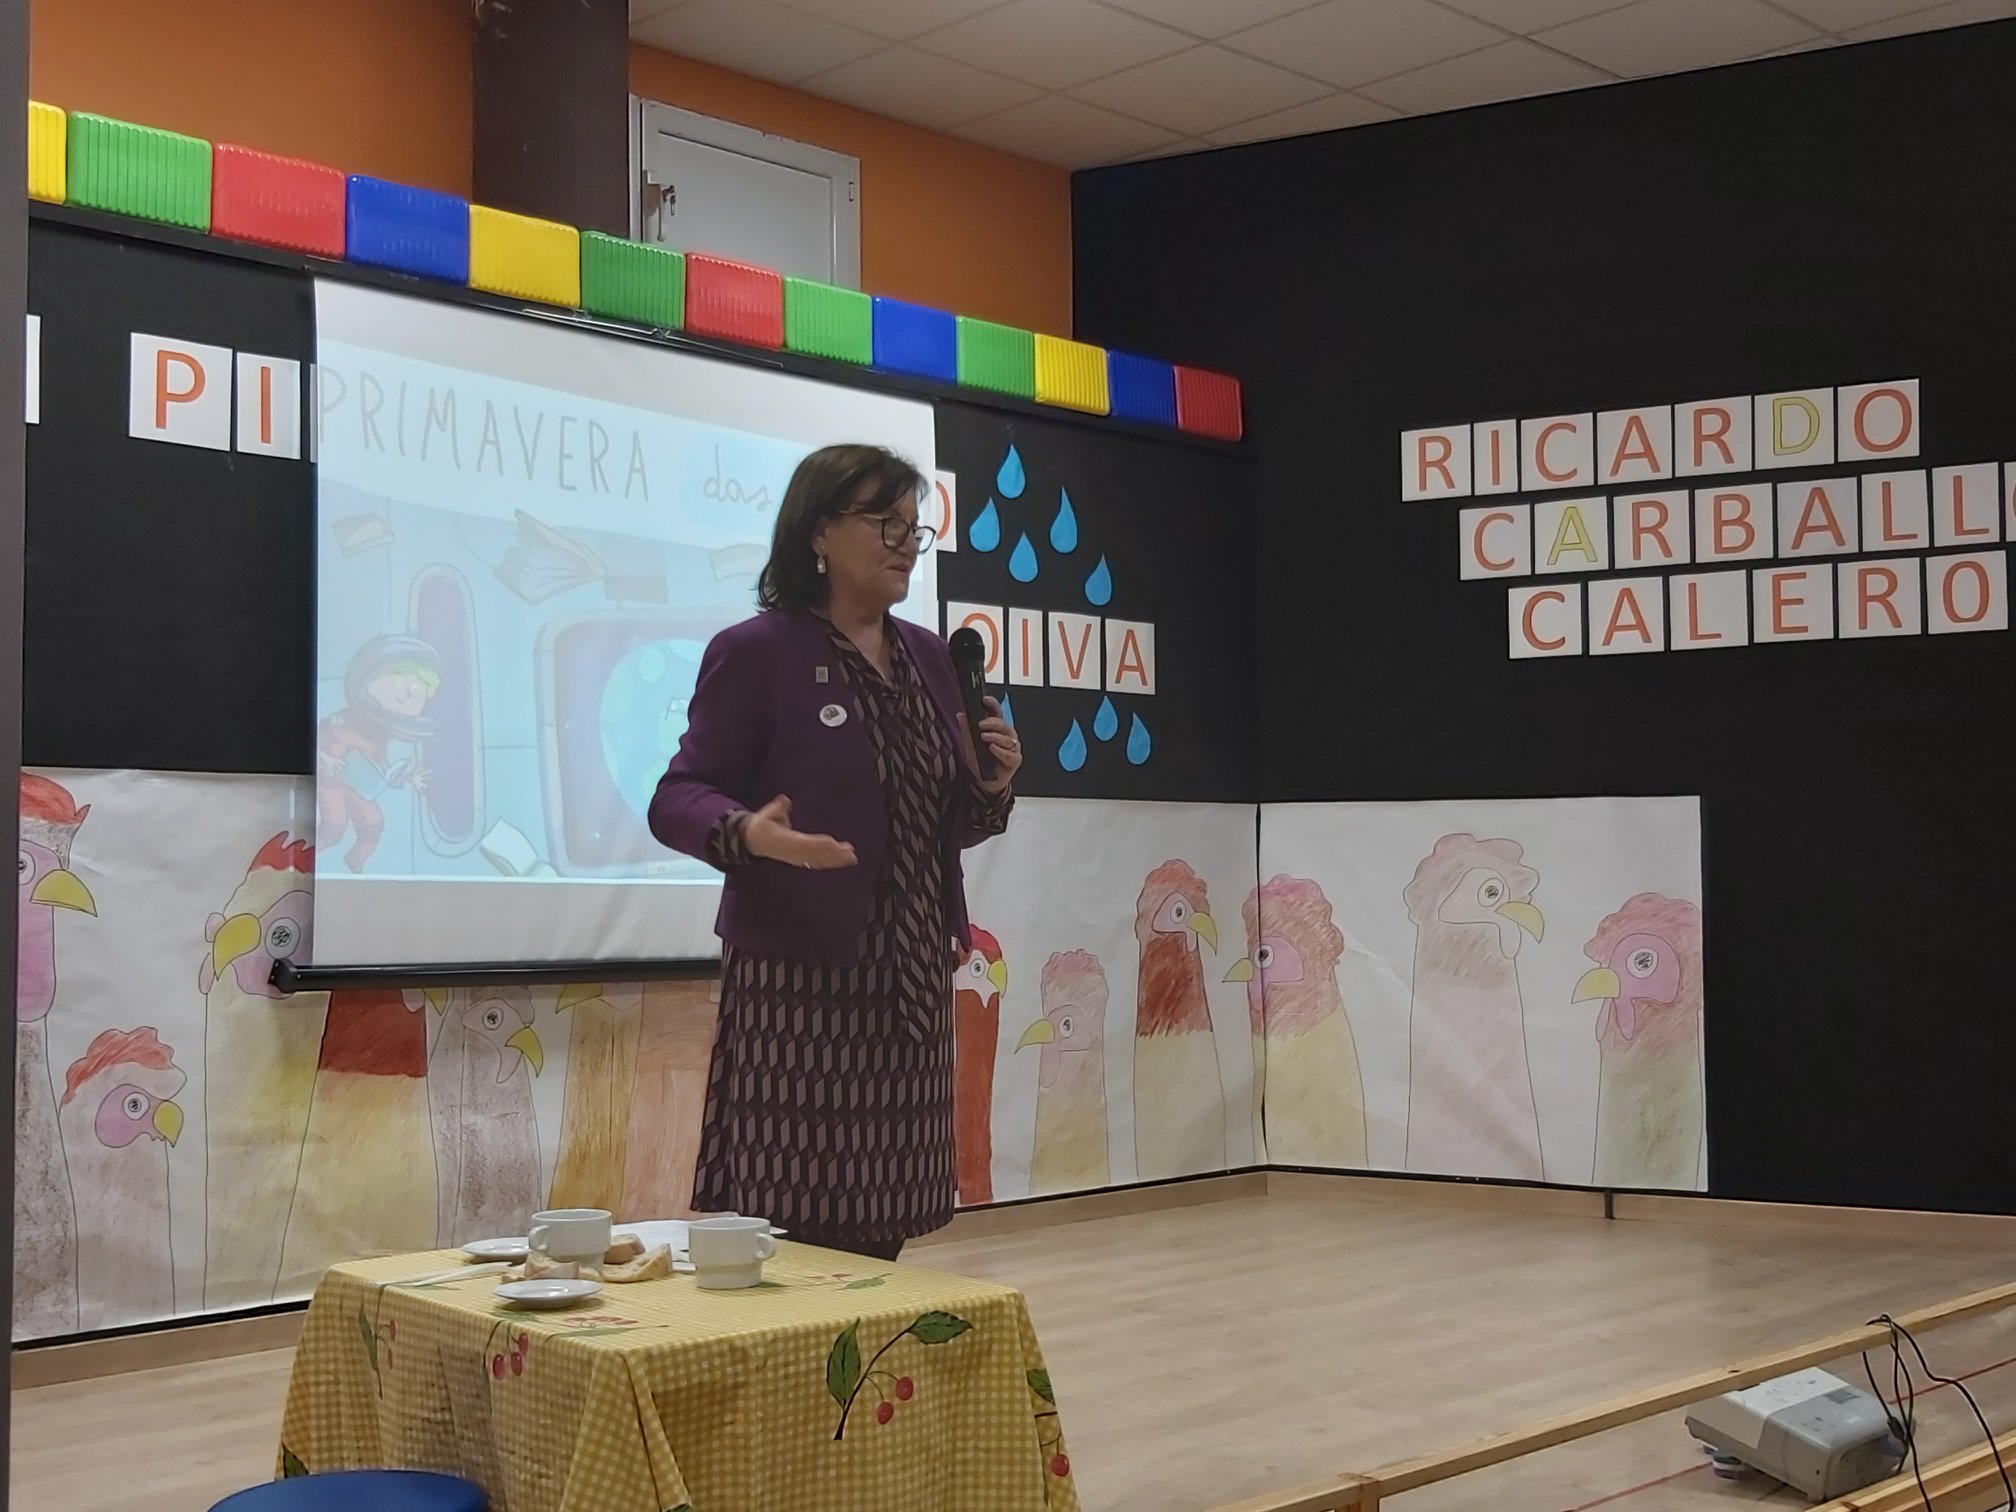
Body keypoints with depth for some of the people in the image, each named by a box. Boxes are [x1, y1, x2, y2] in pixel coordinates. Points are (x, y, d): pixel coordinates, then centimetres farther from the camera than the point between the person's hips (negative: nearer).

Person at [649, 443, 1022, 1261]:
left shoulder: (927, 657, 12)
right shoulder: (756, 651, -7)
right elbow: (677, 799, -9)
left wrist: (991, 788, -3)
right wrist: (750, 833, -29)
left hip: (908, 979, 6)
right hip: (798, 980, -6)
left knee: (879, 1223, 9)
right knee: (788, 1226, -5)